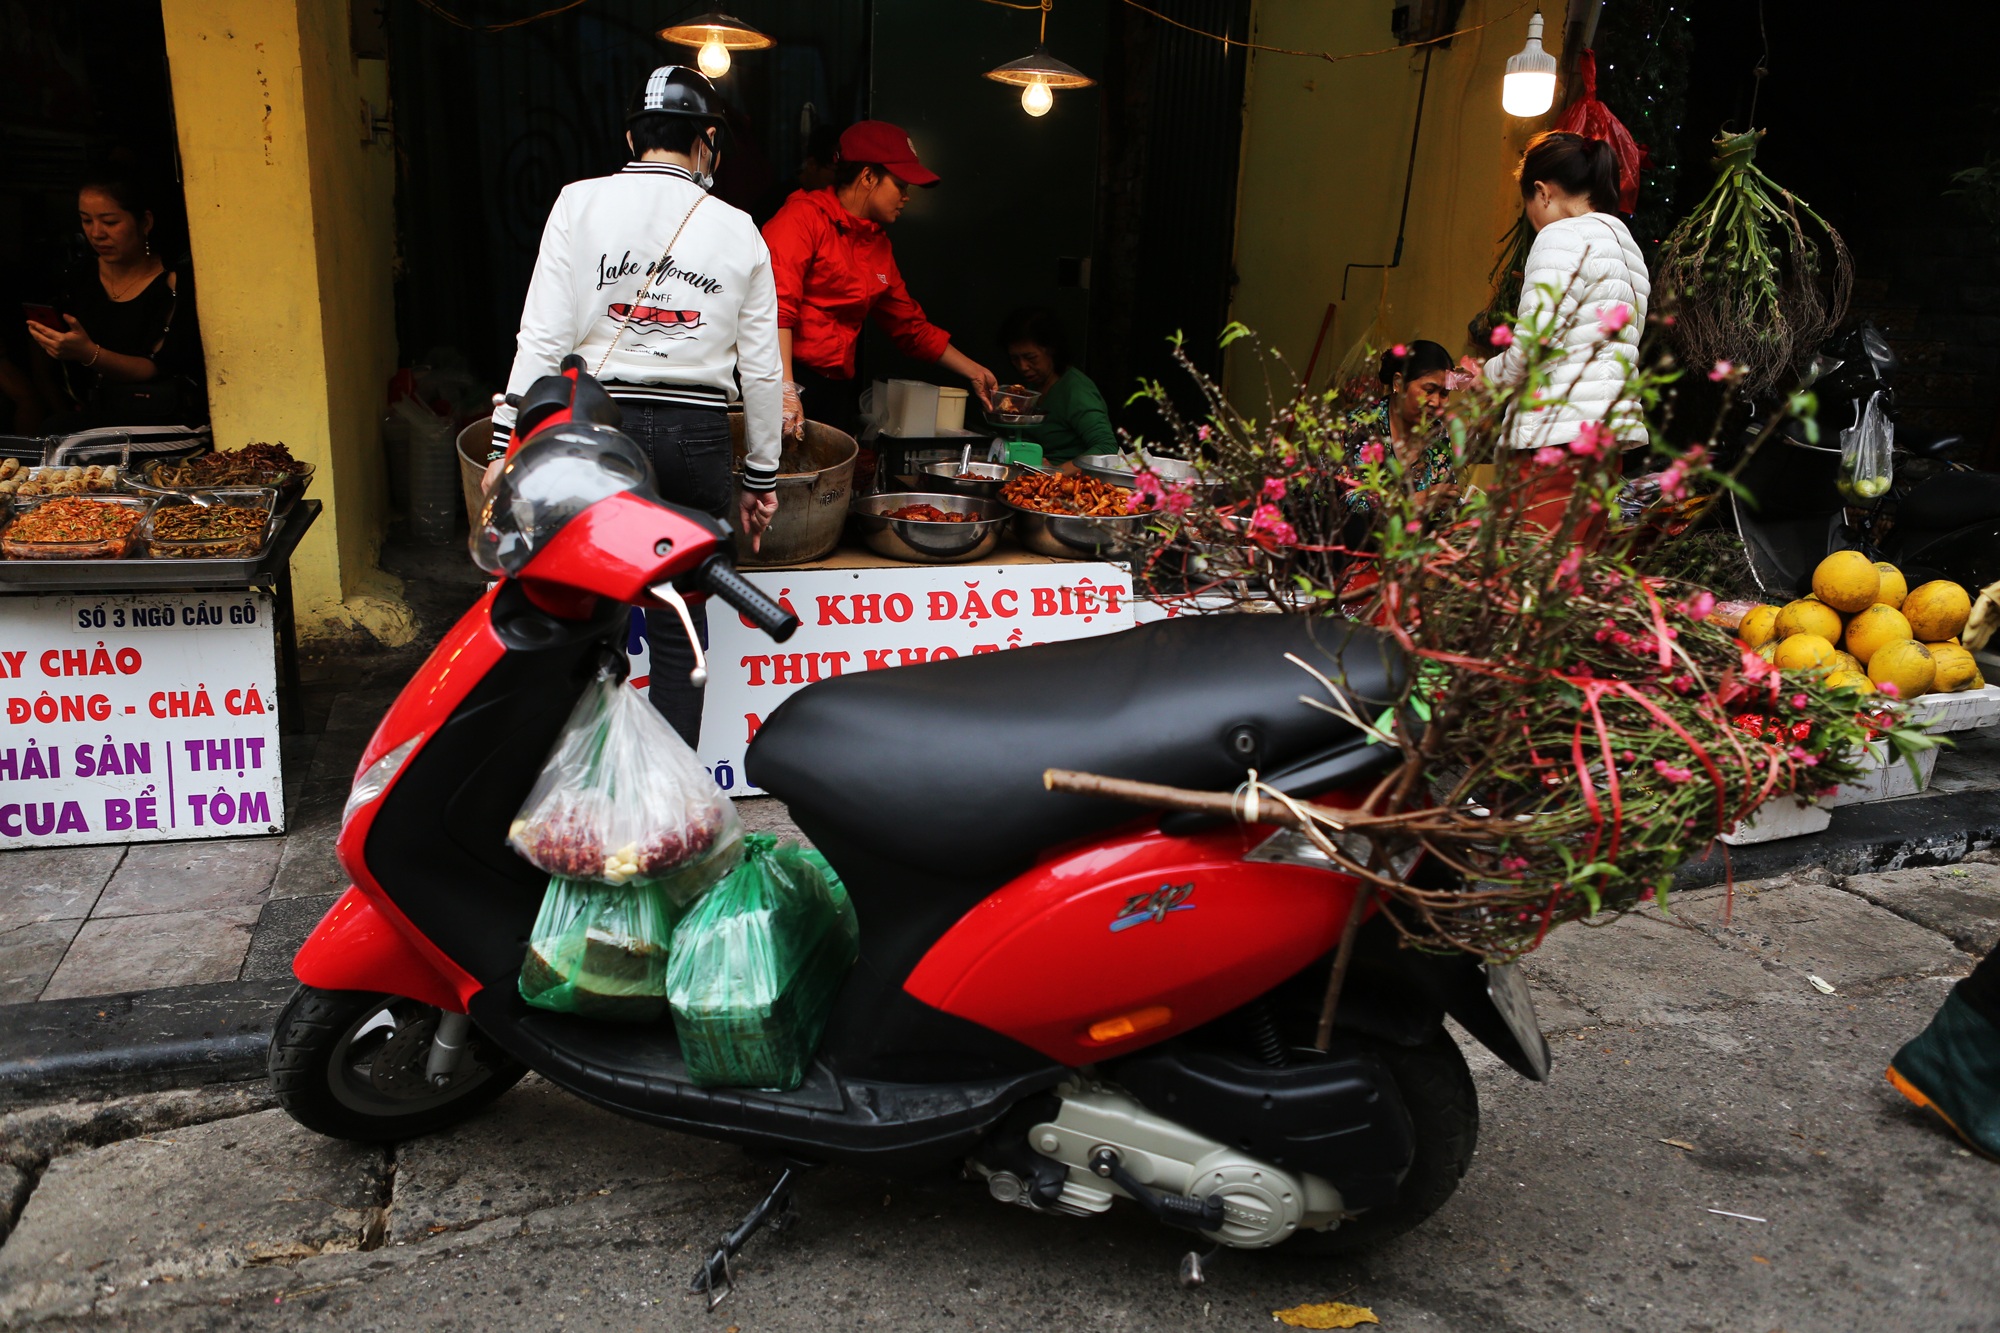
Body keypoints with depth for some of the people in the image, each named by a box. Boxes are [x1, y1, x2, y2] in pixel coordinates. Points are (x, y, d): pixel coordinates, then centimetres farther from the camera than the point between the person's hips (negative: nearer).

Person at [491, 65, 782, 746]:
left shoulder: (581, 203, 2)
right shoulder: (737, 231, 7)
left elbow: (544, 337, -4)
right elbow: (761, 371, 8)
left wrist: (509, 447, 0)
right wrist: (761, 478, 17)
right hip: (695, 436, 1)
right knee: (679, 633, 9)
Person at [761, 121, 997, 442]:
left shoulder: (878, 246, 19)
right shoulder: (804, 216, -6)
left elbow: (910, 324, 28)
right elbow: (777, 304, -18)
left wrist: (973, 371, 28)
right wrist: (785, 389, -29)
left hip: (836, 390, 8)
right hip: (785, 381, -7)